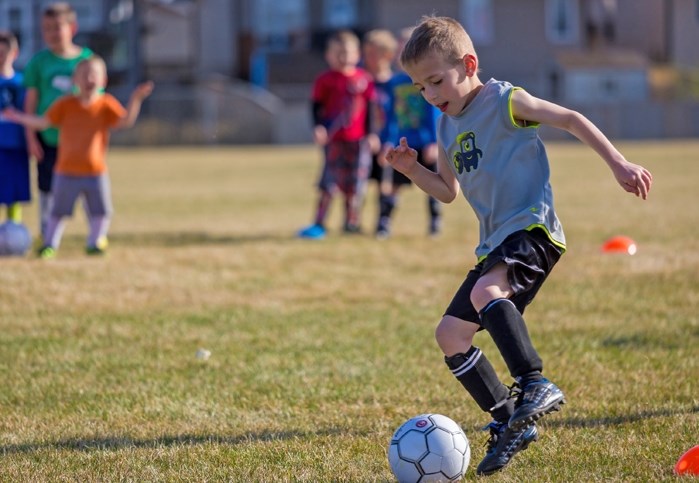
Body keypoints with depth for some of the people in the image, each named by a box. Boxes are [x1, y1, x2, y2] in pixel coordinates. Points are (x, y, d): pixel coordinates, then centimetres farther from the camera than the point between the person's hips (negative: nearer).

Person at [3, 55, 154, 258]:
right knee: (59, 211, 6)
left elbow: (126, 121, -13)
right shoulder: (66, 104, -1)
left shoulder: (106, 104, -2)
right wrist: (19, 117, -5)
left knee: (101, 211, 3)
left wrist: (135, 100, -27)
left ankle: (94, 243, 21)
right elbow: (43, 122, 3)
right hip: (66, 171, -1)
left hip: (96, 171, 1)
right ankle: (50, 245, 19)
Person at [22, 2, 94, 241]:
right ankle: (45, 236, 19)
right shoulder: (39, 61, 1)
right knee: (47, 189, 7)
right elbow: (31, 100, 3)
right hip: (47, 137, 0)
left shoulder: (86, 58, 2)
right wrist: (31, 137, -3)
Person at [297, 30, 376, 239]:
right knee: (329, 182, -7)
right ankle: (318, 224, -4)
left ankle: (351, 222, 20)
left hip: (358, 139, 3)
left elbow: (370, 108, 9)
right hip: (333, 139, -3)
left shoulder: (364, 79, 4)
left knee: (355, 184, 6)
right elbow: (317, 106, -2)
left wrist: (370, 133, 4)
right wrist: (318, 128, -16)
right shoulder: (325, 80, -3)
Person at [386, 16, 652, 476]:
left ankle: (535, 384, -37)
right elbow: (448, 191, 27)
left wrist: (618, 162, -18)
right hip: (496, 243, 9)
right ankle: (510, 424, 12)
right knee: (451, 336, 5)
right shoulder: (448, 127, 16)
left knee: (485, 291, -36)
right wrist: (413, 169, 9)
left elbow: (570, 118, -10)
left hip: (533, 228, -9)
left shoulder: (503, 100, -6)